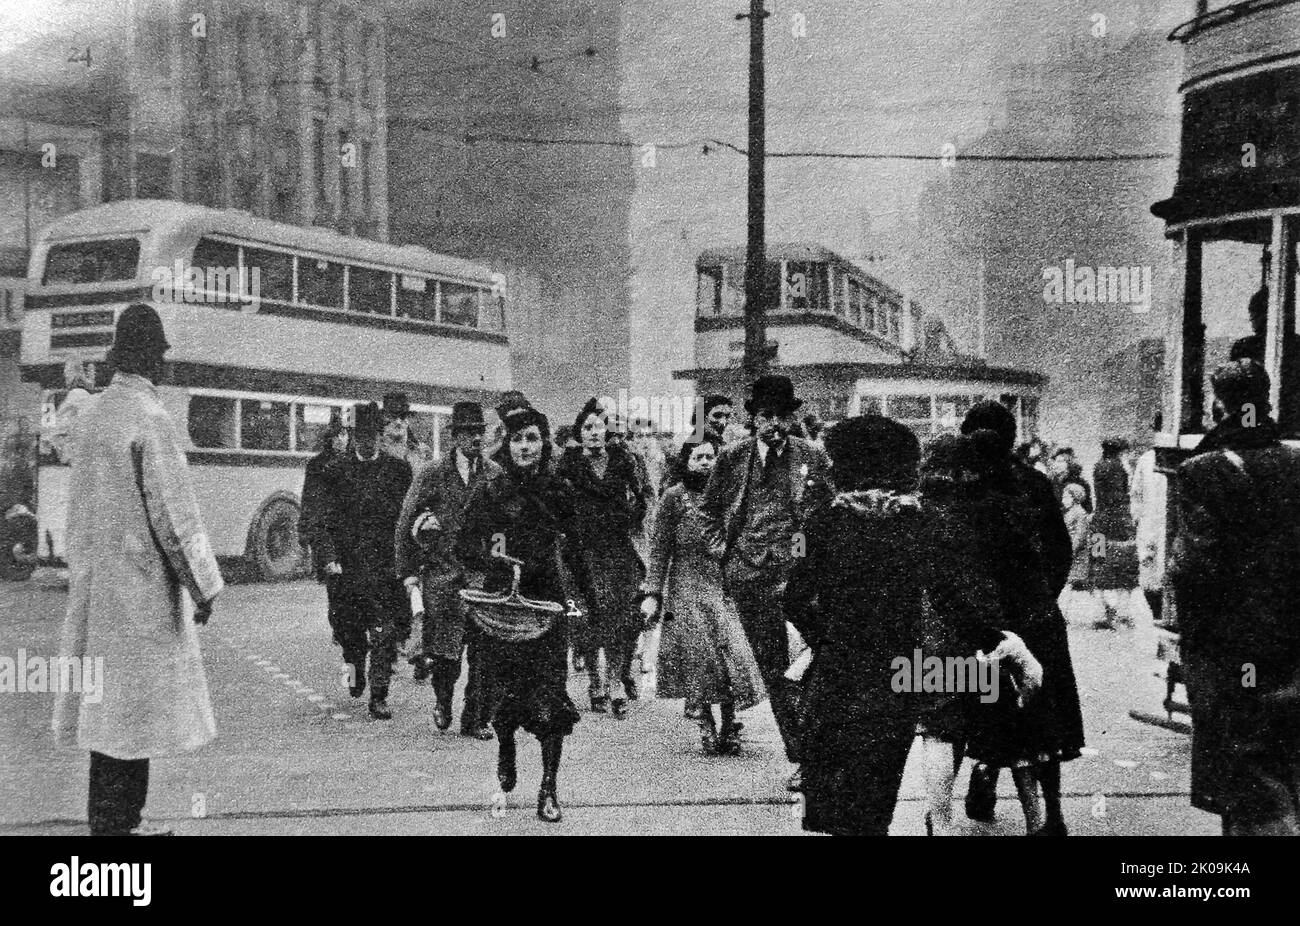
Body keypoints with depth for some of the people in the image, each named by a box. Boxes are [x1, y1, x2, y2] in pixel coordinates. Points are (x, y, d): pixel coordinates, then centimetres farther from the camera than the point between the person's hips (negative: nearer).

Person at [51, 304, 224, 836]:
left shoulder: (93, 413, 10)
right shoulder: (148, 416, -16)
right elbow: (172, 511, -17)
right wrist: (202, 584, -10)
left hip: (95, 582, 8)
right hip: (141, 582, -8)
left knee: (107, 704, 12)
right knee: (131, 707, -3)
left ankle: (116, 821, 19)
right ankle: (116, 823, 1)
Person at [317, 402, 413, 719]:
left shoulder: (399, 469, 4)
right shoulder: (338, 470, 7)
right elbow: (328, 518, 6)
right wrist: (330, 557, -5)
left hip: (386, 564, -2)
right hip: (347, 563, 2)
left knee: (385, 633, -6)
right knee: (349, 629, 9)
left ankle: (379, 696, -1)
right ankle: (355, 670, 37)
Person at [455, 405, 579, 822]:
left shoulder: (559, 492, 6)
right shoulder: (488, 491, 0)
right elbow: (464, 547, 0)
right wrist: (492, 558, -18)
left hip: (547, 600, 0)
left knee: (550, 694, -7)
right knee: (504, 690, 4)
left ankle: (549, 788, -1)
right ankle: (505, 750, 36)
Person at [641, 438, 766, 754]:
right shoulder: (674, 497, 2)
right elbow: (659, 548, 1)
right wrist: (652, 593, -5)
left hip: (724, 583, 2)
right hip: (687, 585, -2)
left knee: (732, 653, -9)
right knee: (698, 655, -7)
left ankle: (729, 729, 0)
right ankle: (707, 728, 4)